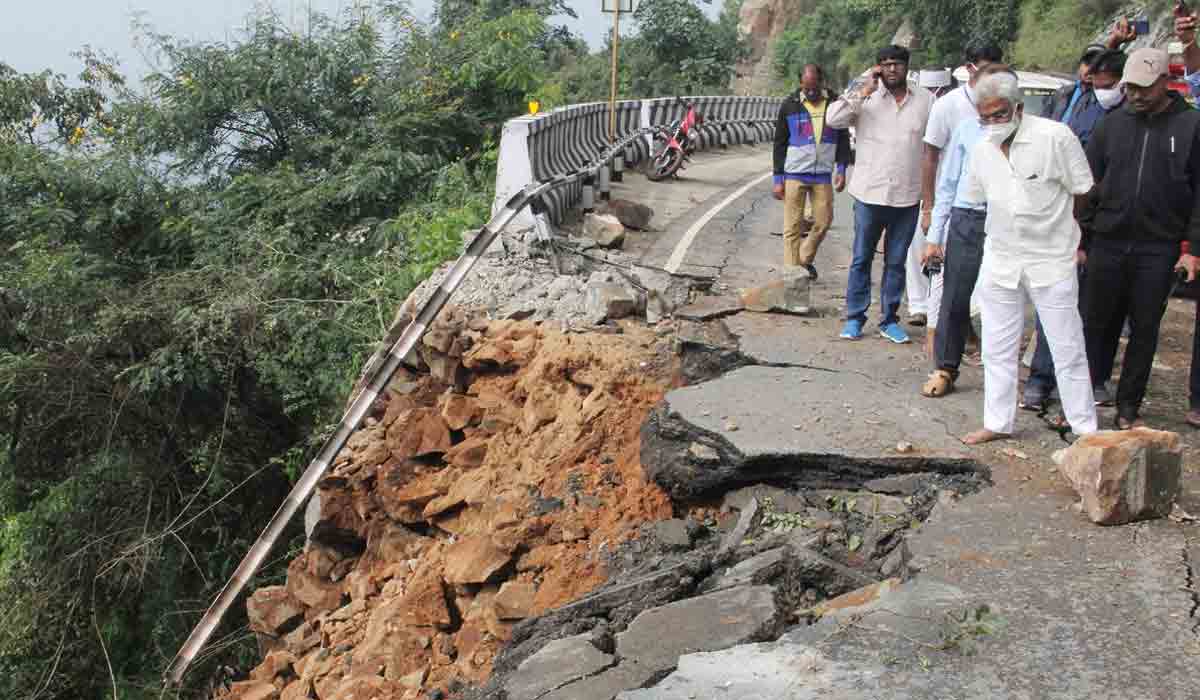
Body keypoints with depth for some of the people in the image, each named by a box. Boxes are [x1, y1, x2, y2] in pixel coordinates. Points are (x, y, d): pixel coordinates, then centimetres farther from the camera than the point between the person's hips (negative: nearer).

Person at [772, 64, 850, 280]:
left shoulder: (834, 103, 4)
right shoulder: (790, 105, 0)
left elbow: (843, 138, 11)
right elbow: (779, 144, 3)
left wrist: (841, 168, 0)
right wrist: (778, 179, -1)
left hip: (823, 175, 2)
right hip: (795, 174, -2)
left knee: (823, 221, 4)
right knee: (793, 227, -1)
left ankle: (805, 259, 27)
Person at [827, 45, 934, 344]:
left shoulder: (926, 100, 4)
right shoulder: (865, 97, -2)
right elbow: (833, 119, -15)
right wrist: (864, 91, -17)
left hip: (907, 196, 2)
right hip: (870, 193, -1)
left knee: (896, 262, 10)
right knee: (861, 259, 7)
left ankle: (889, 320, 20)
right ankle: (855, 318, 17)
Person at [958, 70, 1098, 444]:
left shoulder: (1055, 137, -14)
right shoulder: (982, 149, 2)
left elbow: (1083, 193, -4)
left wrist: (1071, 239, 5)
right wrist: (1007, 231, 13)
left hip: (1052, 261, -5)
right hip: (1000, 259, 5)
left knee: (1068, 350, 2)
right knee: (997, 349, 11)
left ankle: (1086, 428, 13)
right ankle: (998, 423, 23)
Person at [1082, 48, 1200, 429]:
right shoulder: (1113, 124, 6)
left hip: (1158, 250, -2)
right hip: (1107, 244, 2)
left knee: (1144, 330, 7)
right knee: (1098, 326, 7)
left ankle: (1128, 406, 17)